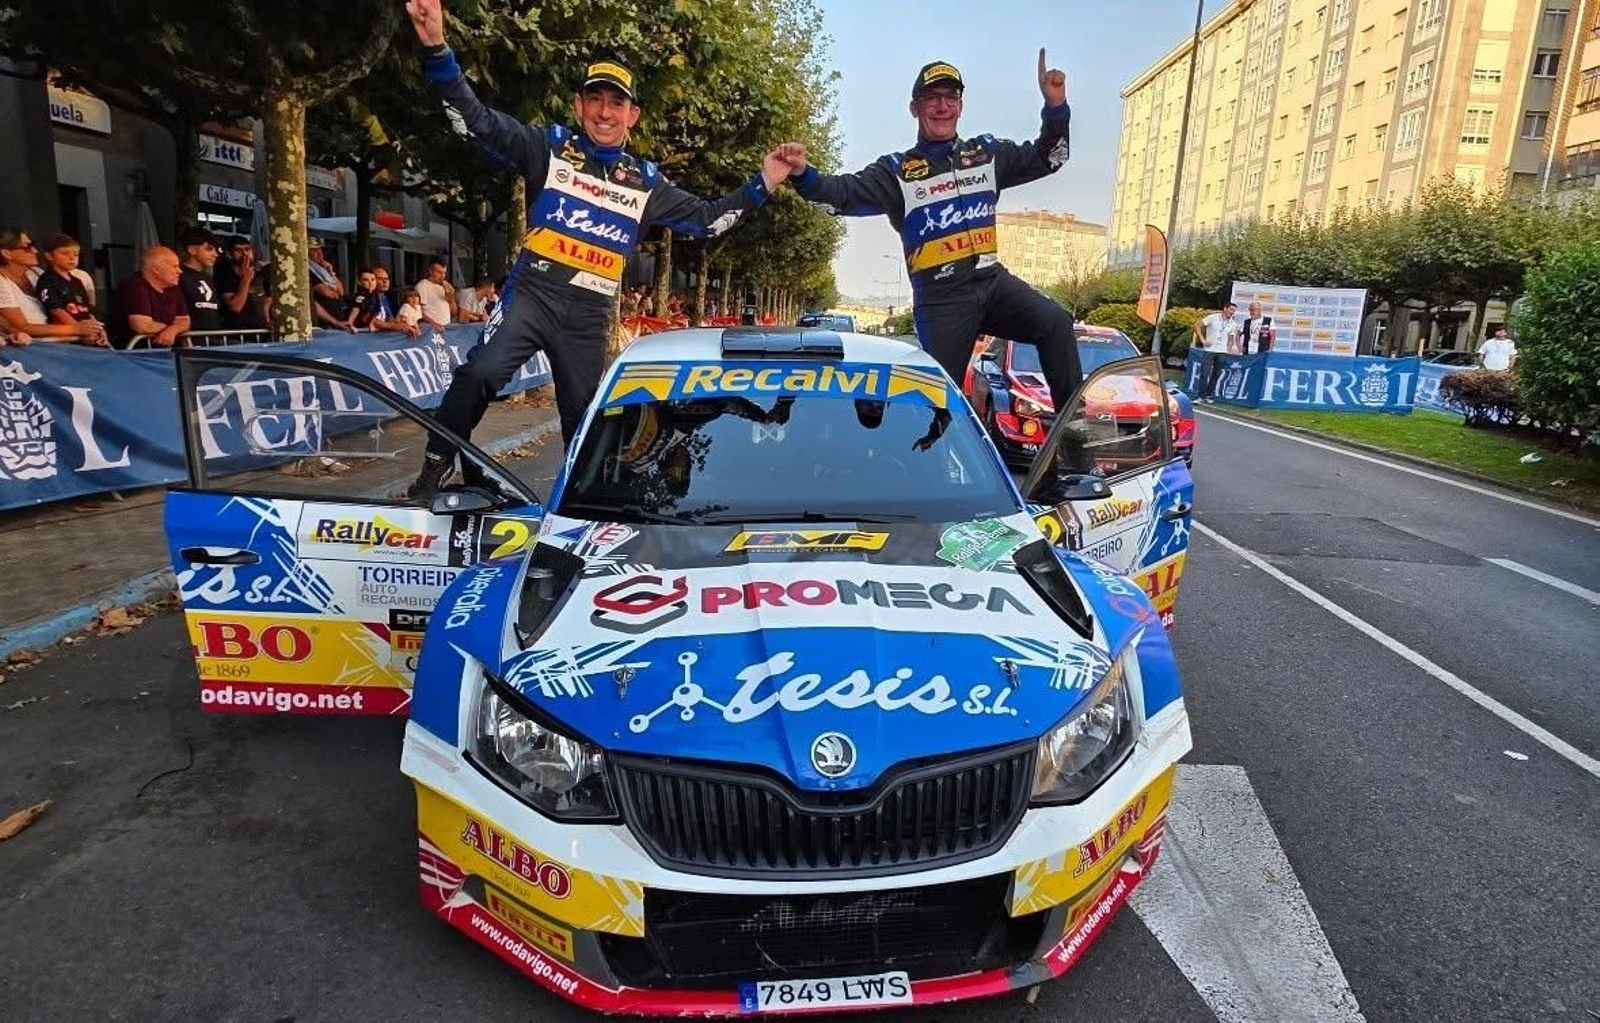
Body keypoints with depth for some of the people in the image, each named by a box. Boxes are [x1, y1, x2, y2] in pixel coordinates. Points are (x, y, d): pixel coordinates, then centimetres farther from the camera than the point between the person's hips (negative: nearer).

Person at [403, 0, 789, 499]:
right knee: (480, 373, -24)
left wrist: (761, 185, 12)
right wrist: (437, 48, -18)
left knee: (584, 414, 13)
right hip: (533, 291, -3)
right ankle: (434, 472, -9)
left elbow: (705, 218, 20)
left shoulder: (646, 182, 13)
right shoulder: (549, 147, 3)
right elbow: (475, 120, -5)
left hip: (589, 314, 3)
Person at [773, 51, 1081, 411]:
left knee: (1056, 324, -19)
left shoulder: (988, 152, 15)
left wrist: (1056, 106, 1)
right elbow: (845, 193, -11)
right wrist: (804, 175, -31)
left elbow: (1047, 157, 19)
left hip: (993, 280, 3)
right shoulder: (897, 170, 3)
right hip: (941, 298, -3)